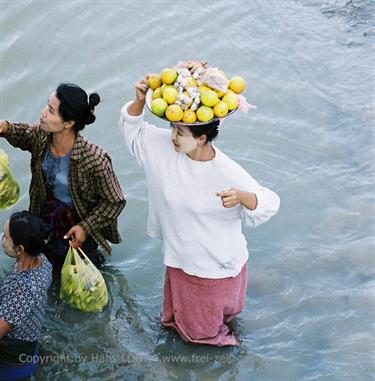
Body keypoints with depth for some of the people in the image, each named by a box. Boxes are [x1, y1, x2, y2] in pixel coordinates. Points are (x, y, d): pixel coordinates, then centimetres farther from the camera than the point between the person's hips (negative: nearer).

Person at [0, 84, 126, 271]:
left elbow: (115, 202, -21)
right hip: (47, 209, 5)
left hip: (82, 218, -5)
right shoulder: (41, 135, -22)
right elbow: (24, 134, 4)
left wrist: (86, 227, -23)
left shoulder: (95, 160, -36)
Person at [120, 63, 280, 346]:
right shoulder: (165, 146, -15)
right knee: (187, 320, 27)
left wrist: (241, 197, -46)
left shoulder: (227, 173, -29)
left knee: (203, 330, 20)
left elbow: (270, 203, -26)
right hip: (181, 259, 5)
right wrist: (140, 99, -23)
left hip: (218, 266, -4)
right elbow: (132, 127, -3)